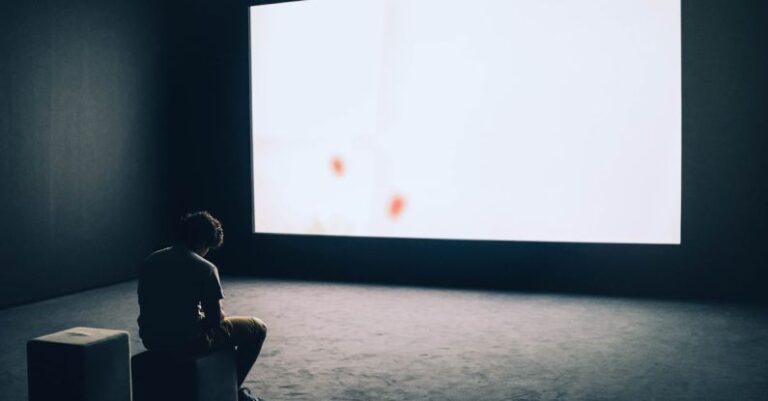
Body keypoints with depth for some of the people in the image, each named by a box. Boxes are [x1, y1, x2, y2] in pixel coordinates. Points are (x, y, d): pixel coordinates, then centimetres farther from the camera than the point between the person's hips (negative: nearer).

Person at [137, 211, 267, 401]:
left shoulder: (150, 260, 4)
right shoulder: (205, 269, -14)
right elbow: (216, 319, -9)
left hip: (151, 339, 7)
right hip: (189, 341, -7)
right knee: (257, 328, 11)